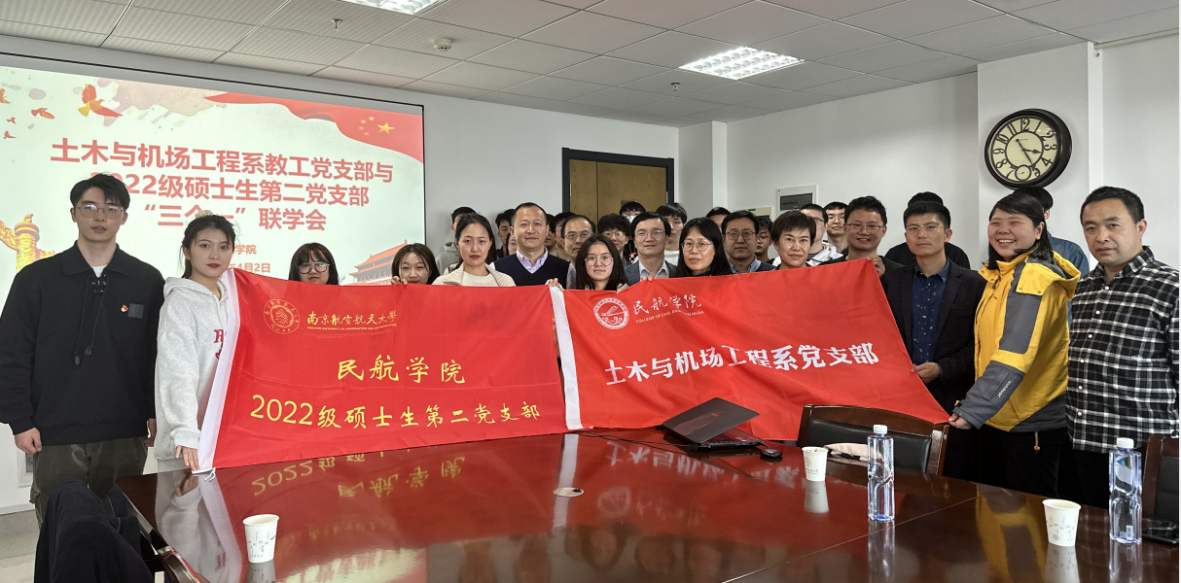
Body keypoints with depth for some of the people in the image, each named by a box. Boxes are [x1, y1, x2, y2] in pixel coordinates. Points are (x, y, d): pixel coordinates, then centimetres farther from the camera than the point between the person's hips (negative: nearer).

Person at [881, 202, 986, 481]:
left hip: (953, 400, -1)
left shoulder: (974, 284, 4)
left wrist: (941, 369, -12)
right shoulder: (891, 282, 11)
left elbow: (979, 343, -1)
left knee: (955, 482, 1)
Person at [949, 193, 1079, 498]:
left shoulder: (1035, 277, -19)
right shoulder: (1000, 276, 11)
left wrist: (972, 409, -35)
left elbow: (1015, 352, -30)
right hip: (997, 416, 9)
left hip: (1032, 421, -9)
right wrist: (975, 406, 6)